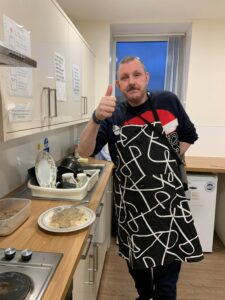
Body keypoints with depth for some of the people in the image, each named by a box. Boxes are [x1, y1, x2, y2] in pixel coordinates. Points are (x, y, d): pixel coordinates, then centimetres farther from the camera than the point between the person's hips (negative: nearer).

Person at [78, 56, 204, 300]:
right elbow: (84, 151, -14)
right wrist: (97, 118, -31)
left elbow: (188, 136, 12)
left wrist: (165, 161, 1)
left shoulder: (168, 101, -2)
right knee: (136, 266, 24)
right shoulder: (113, 116, -3)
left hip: (167, 205, -1)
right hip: (131, 207, 2)